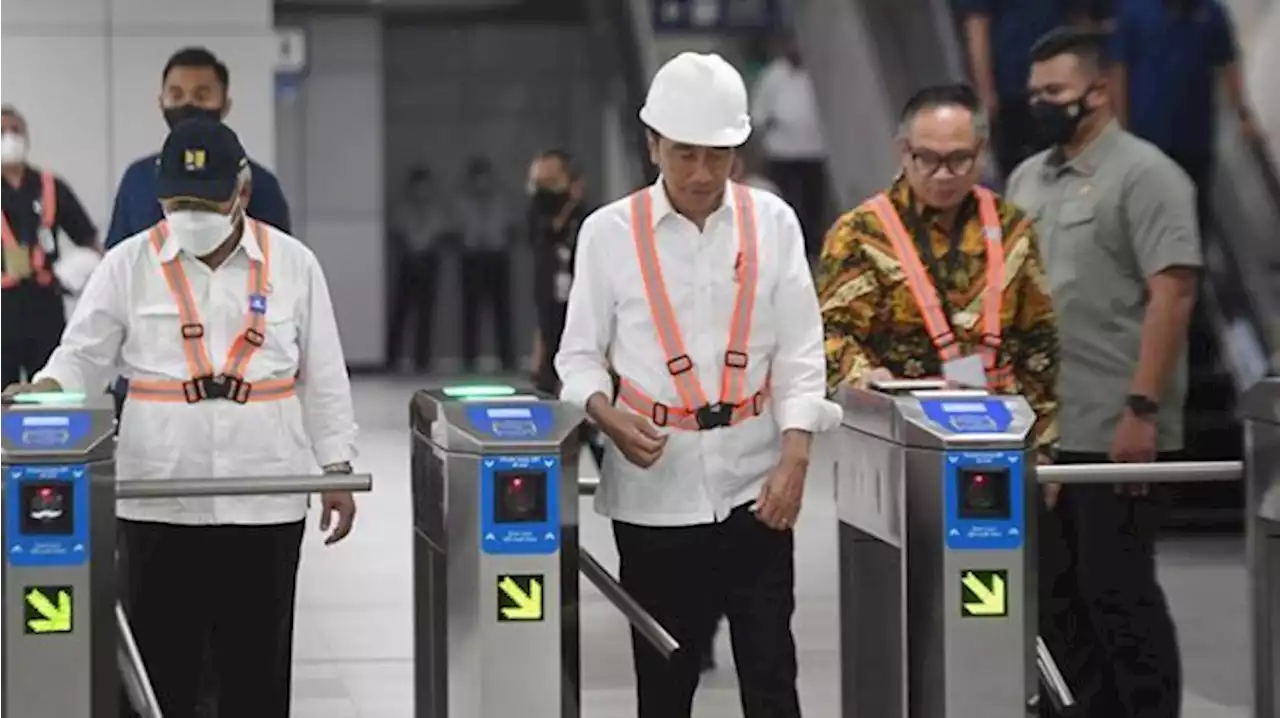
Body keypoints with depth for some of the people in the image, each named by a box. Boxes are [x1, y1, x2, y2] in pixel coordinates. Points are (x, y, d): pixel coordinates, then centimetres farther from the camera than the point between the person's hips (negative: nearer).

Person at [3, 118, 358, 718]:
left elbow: (323, 378, 7)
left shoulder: (292, 264, 4)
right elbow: (83, 356, 4)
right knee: (159, 668, 3)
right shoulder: (129, 265, 1)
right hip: (158, 504, 0)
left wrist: (336, 470, 3)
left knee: (257, 669, 7)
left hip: (264, 503, 1)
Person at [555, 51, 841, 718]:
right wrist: (610, 417, -17)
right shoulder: (610, 232, -1)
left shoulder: (772, 223, 3)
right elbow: (580, 355, 4)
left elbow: (799, 350, 3)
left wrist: (795, 454, -10)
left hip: (754, 485, 0)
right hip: (653, 489, 0)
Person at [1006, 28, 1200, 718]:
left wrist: (1142, 408, -20)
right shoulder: (1027, 179, 15)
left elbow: (1172, 293, -14)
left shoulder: (1143, 175, -8)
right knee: (1059, 589, 10)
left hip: (1113, 431, -7)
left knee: (1116, 588, -4)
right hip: (1039, 427, 7)